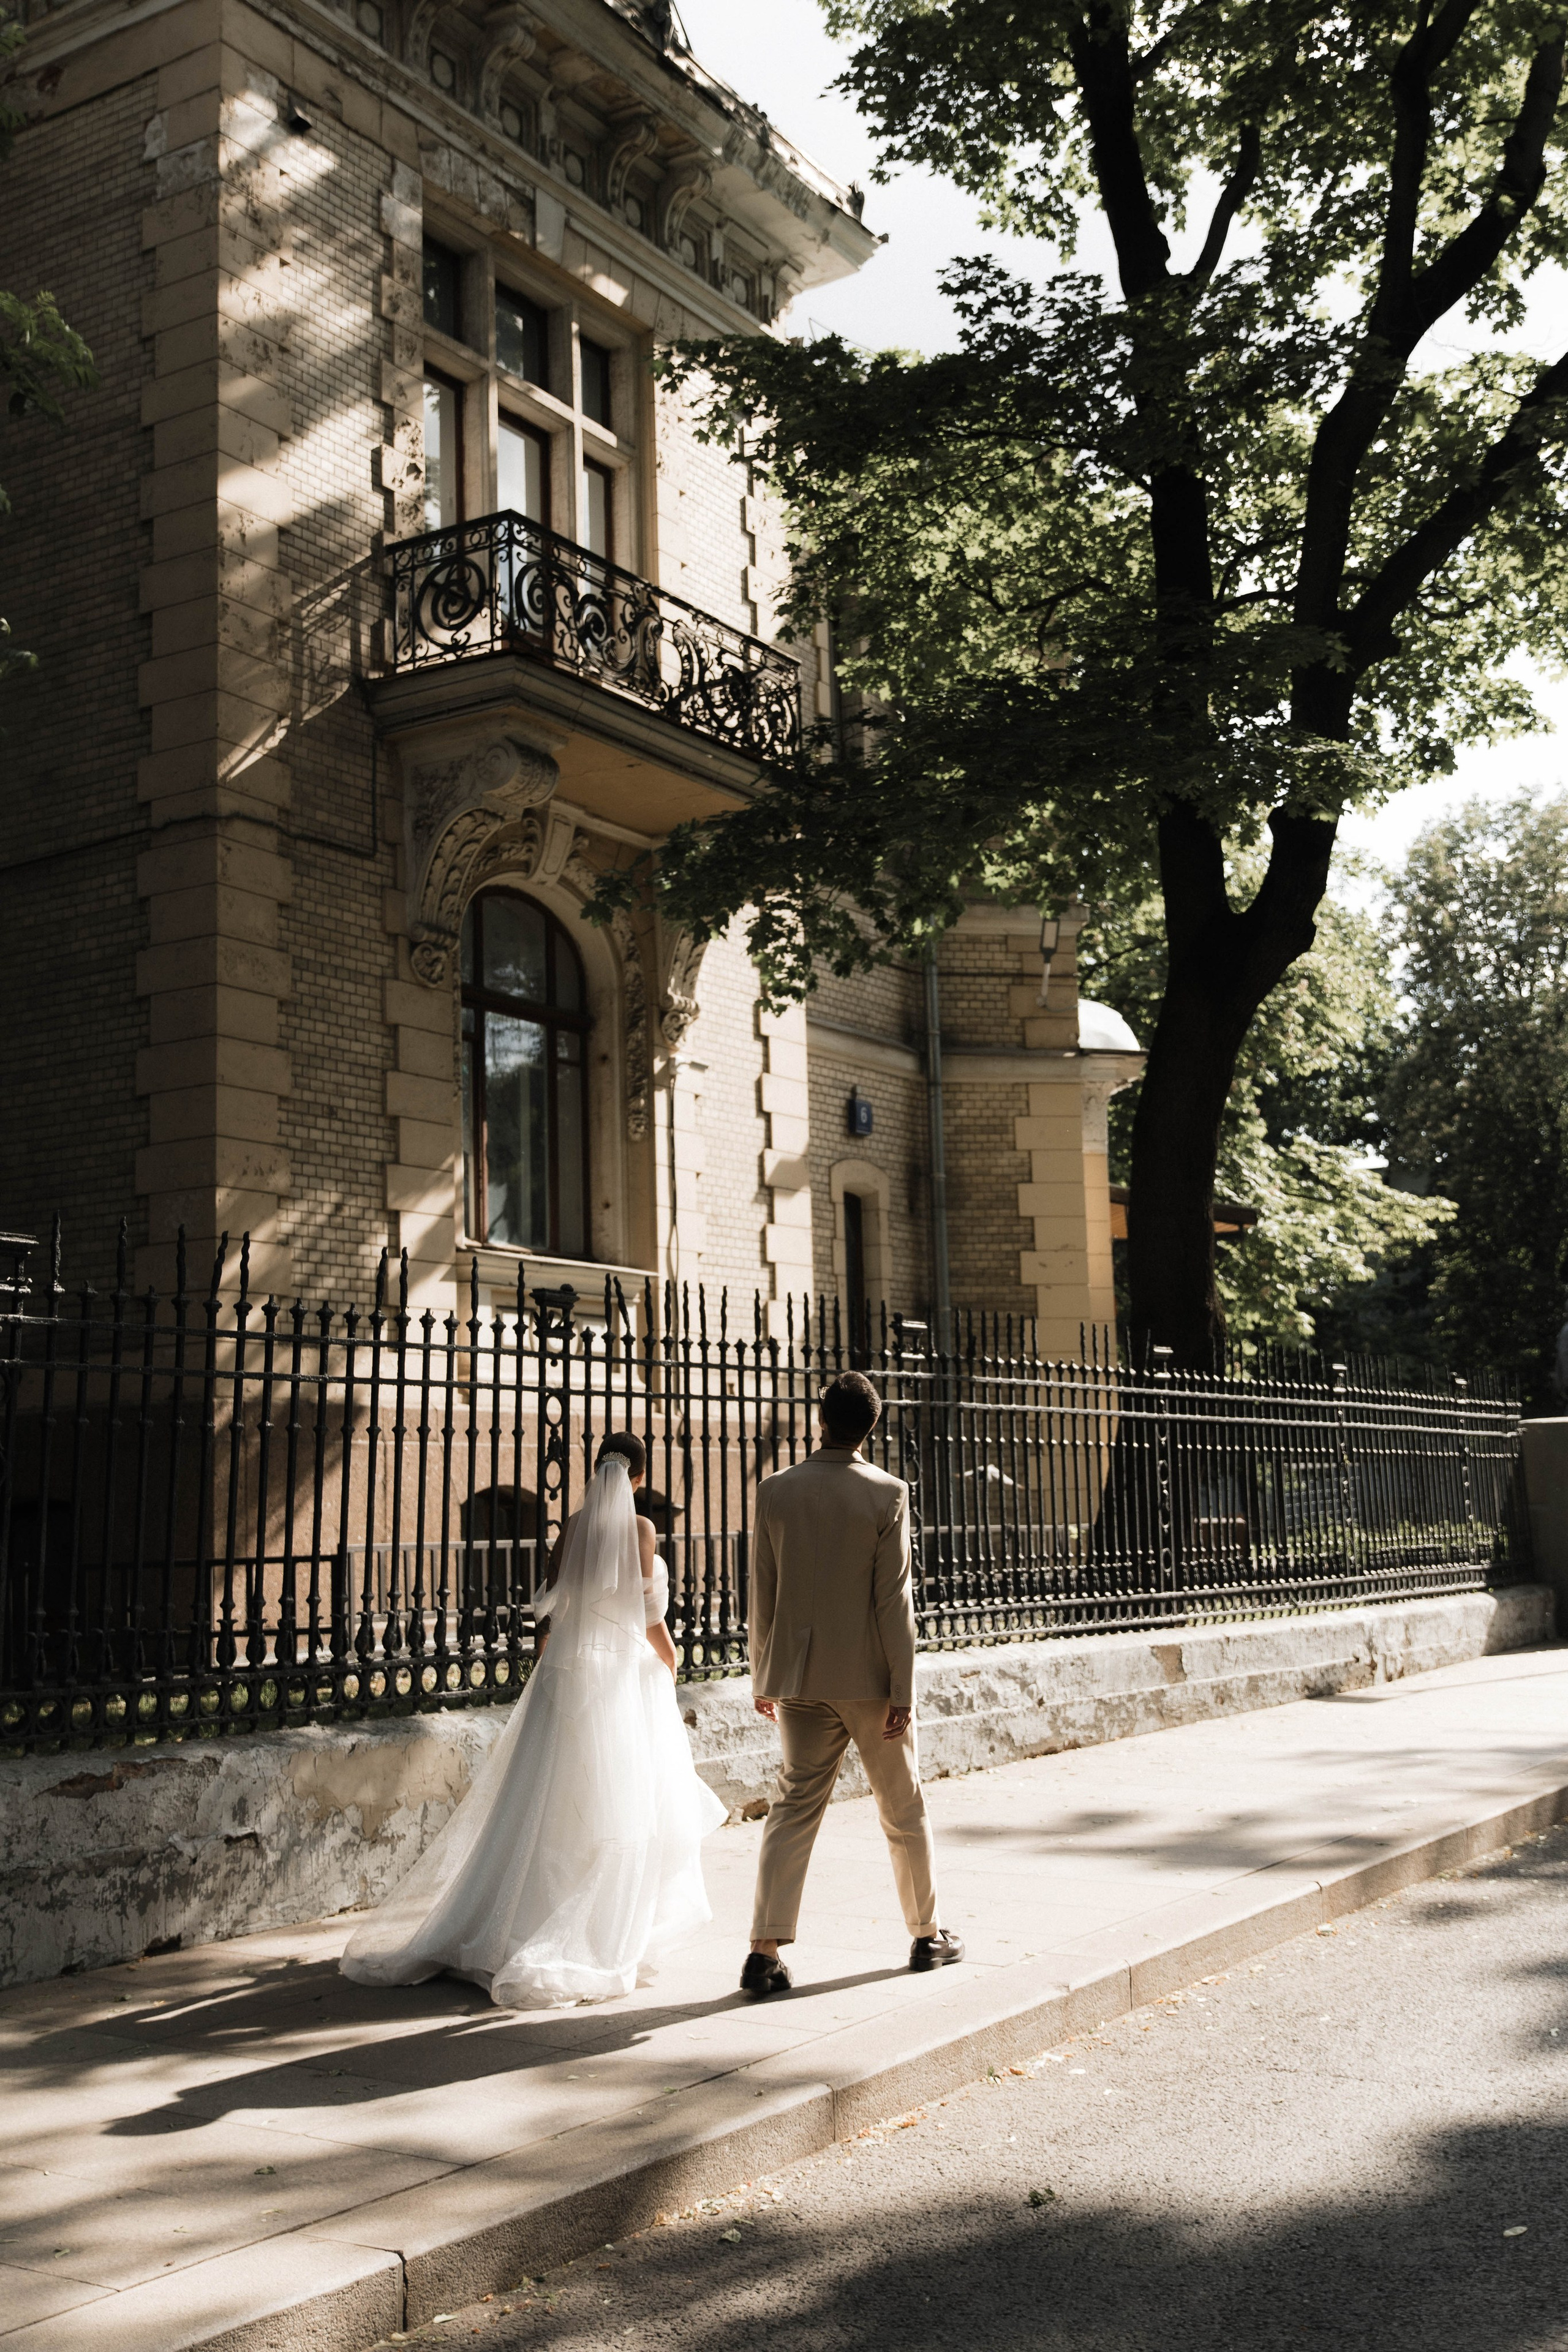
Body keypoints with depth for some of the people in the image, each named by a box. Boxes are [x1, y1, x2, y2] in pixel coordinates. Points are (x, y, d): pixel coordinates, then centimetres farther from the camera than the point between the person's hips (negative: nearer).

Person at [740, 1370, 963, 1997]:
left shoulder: (776, 1492, -2)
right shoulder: (887, 1494, -11)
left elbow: (762, 1593, 2)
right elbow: (893, 1601, -12)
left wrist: (763, 1679, 12)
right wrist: (902, 1693, -8)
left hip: (799, 1677, 3)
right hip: (868, 1677, -2)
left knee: (794, 1807, 6)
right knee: (903, 1809, 13)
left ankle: (765, 1951, -2)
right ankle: (926, 1935, 27)